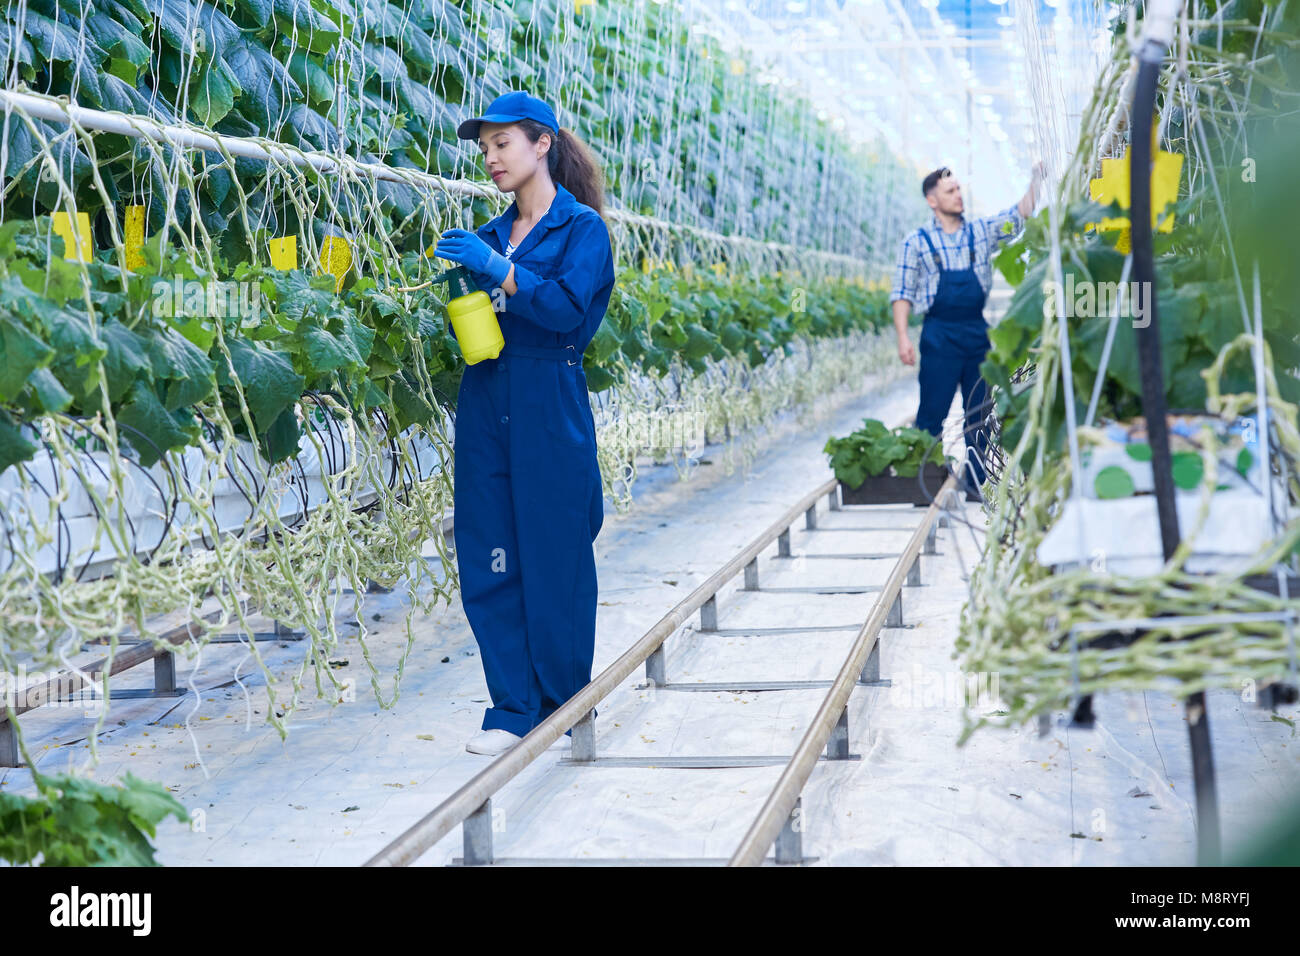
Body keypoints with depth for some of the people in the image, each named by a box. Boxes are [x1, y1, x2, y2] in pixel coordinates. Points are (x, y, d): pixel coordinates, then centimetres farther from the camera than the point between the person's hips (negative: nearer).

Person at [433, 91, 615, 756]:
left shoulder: (581, 226, -2)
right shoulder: (493, 234, 15)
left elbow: (567, 308, -16)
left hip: (549, 409, -5)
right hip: (485, 404, 5)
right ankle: (513, 710, 10)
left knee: (554, 563, 0)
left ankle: (563, 709, 14)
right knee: (489, 565, 2)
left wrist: (497, 270, -21)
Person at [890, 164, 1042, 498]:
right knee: (931, 414, -4)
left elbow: (1020, 214, 5)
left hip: (977, 331, 4)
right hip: (939, 334, -4)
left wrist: (1036, 180, -10)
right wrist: (903, 337, -10)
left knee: (980, 414, 7)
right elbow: (902, 294, 1)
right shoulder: (917, 242, 2)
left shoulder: (981, 231, 10)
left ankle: (977, 483, 14)